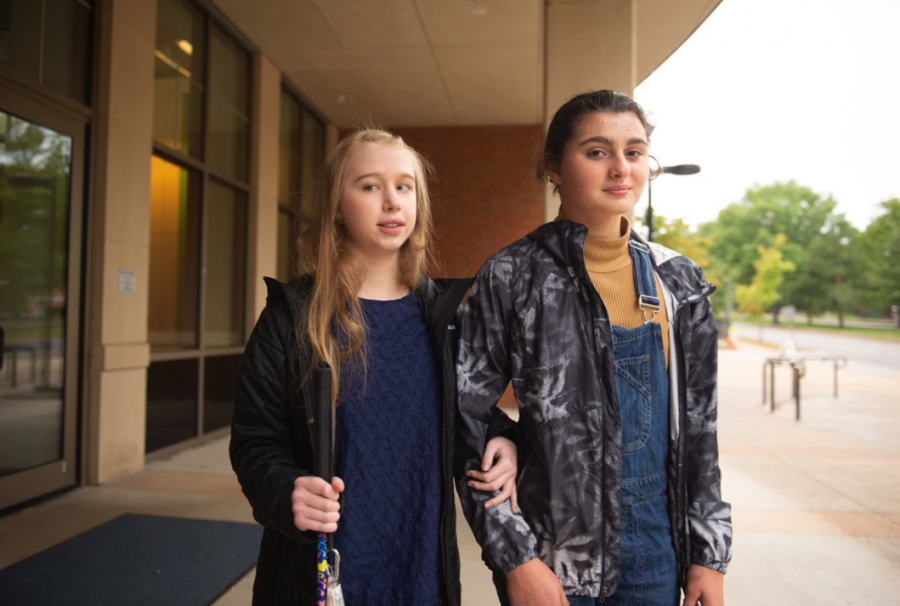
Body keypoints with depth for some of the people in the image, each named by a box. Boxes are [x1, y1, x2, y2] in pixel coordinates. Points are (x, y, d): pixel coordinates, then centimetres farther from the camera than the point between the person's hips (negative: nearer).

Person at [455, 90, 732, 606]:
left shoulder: (678, 280, 2)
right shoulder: (513, 277, -11)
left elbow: (699, 425, 6)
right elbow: (467, 424, -10)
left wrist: (710, 552, 6)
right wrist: (514, 557, -12)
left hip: (657, 548, 4)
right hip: (553, 549, -3)